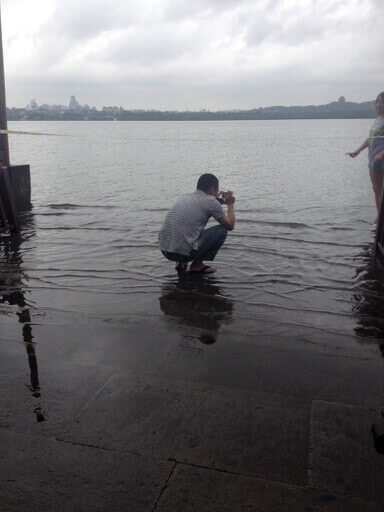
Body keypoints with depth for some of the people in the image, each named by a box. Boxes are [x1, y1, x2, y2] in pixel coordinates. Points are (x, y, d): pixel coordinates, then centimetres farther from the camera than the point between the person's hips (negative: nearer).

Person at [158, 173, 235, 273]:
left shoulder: (184, 197, 17)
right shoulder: (211, 202, -3)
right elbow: (230, 225, 7)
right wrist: (230, 204, 22)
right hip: (184, 252, -7)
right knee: (222, 230, 8)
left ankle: (181, 263, 19)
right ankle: (197, 264, 9)